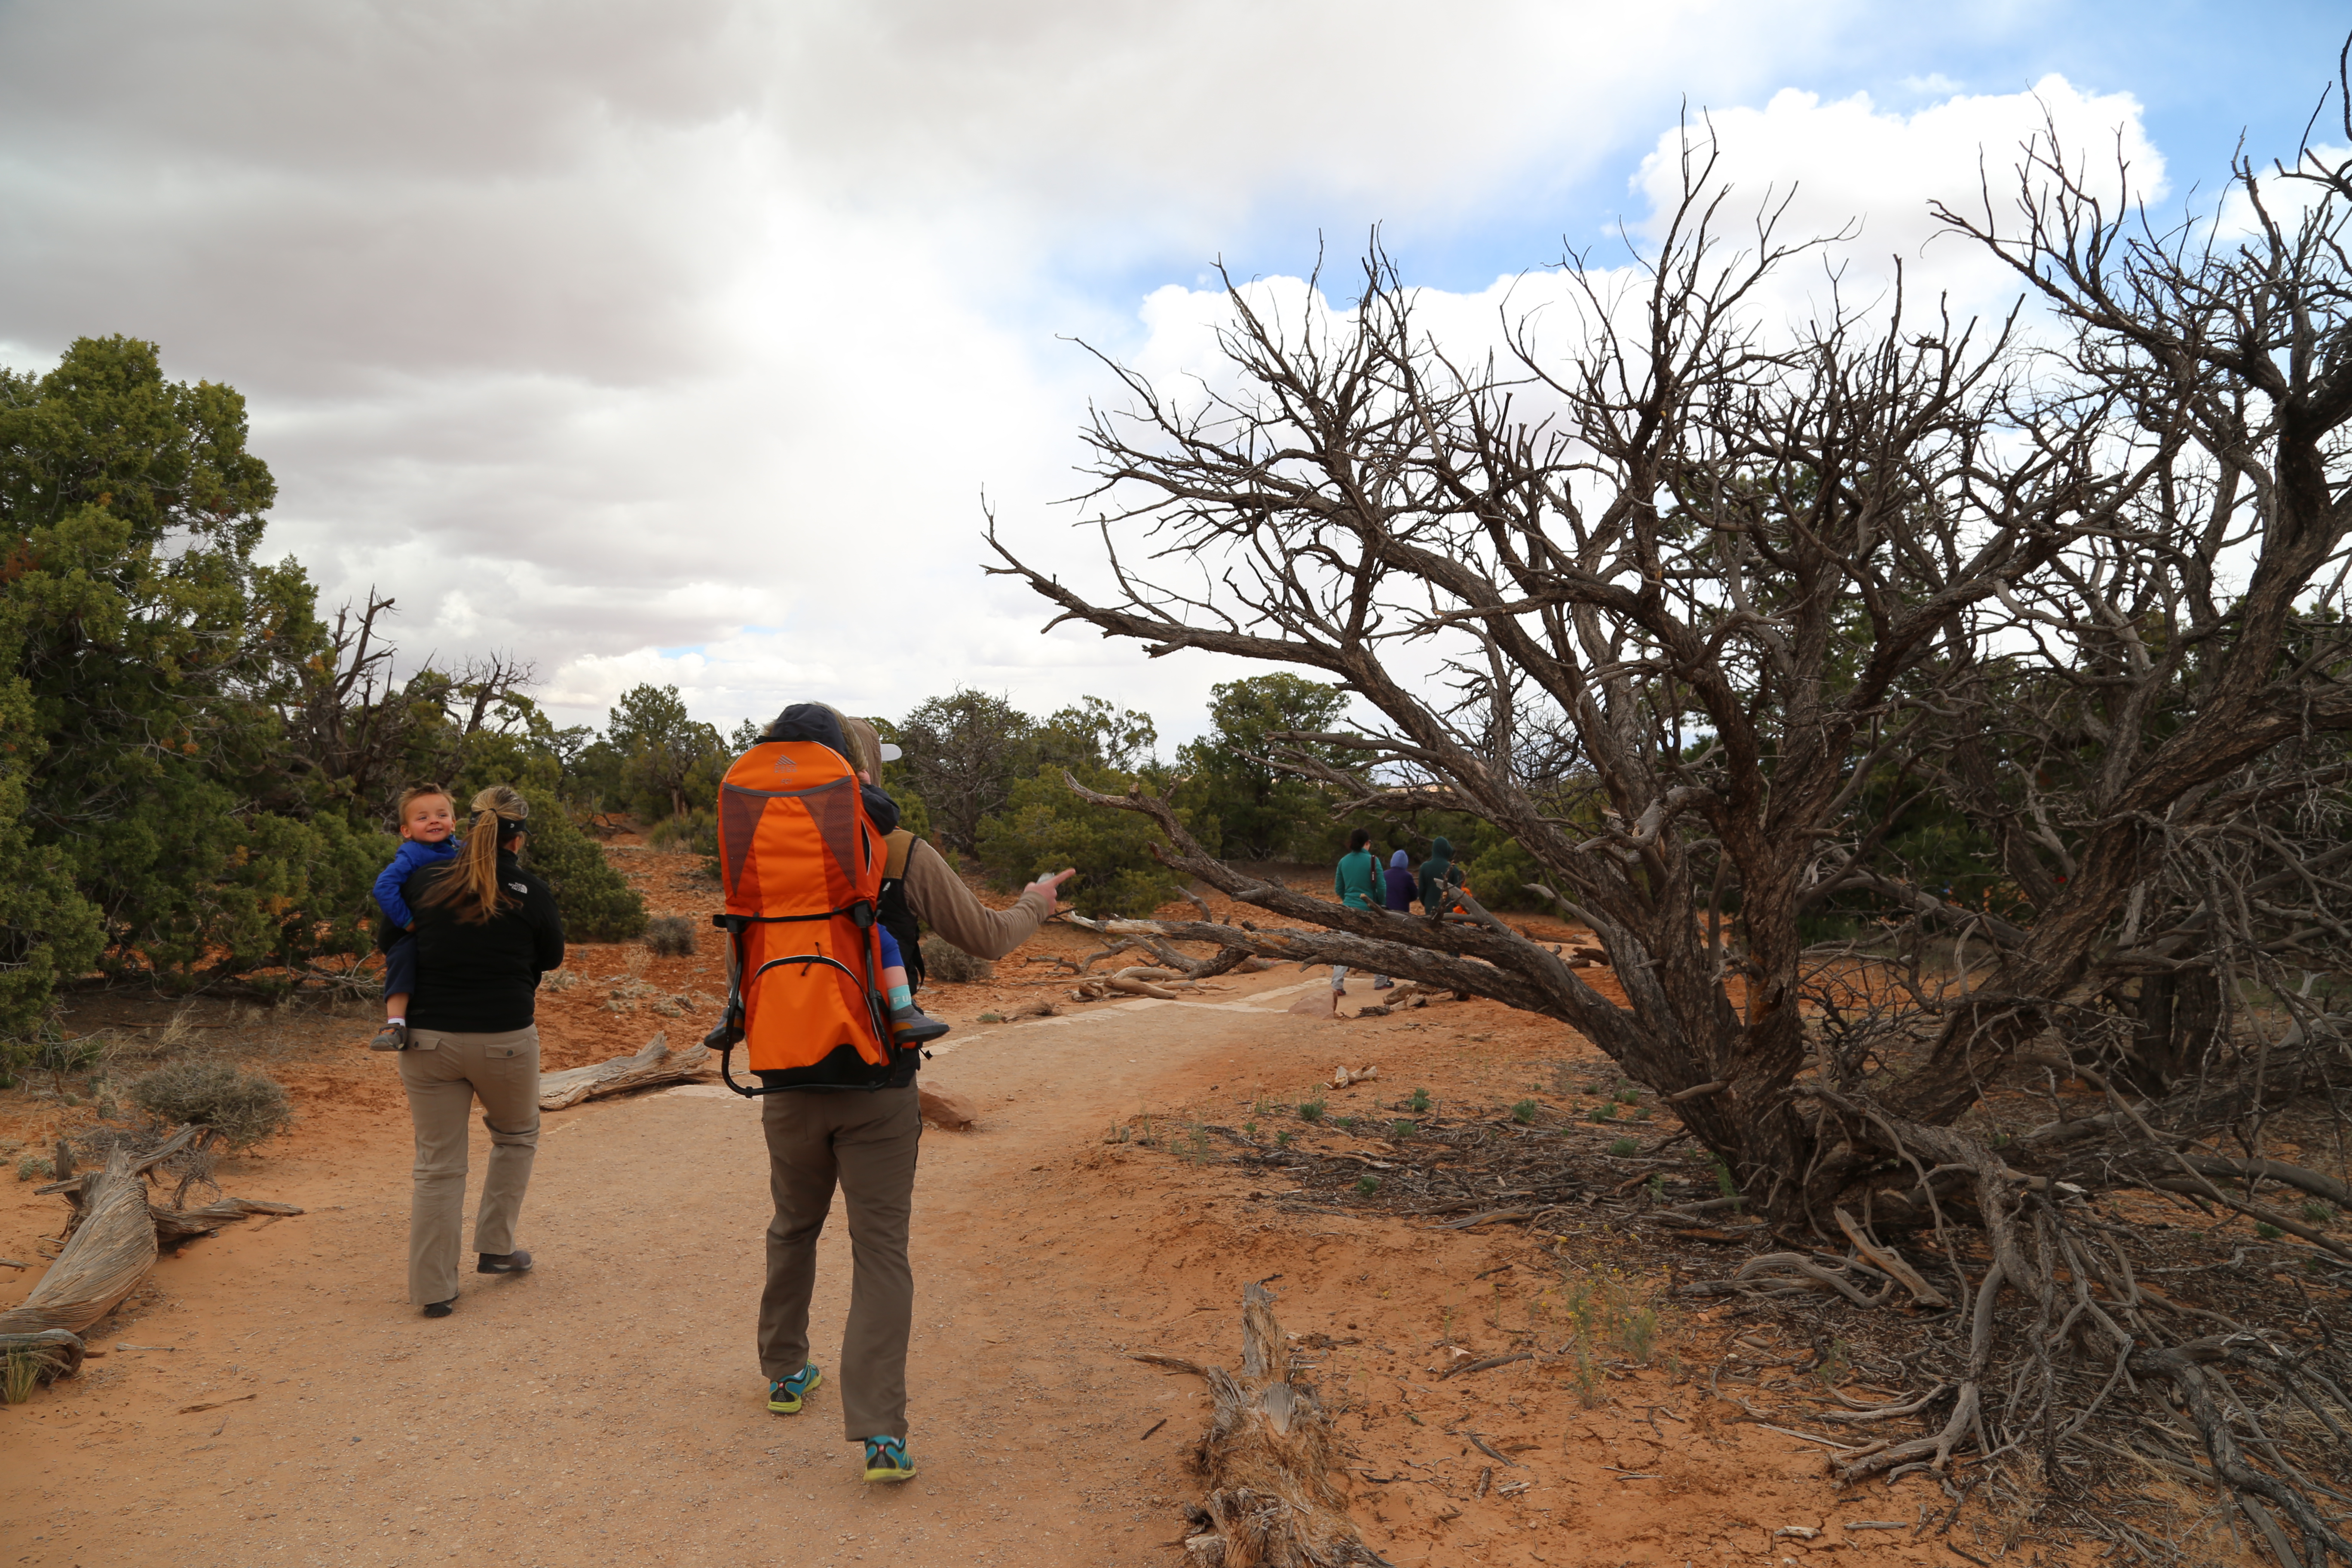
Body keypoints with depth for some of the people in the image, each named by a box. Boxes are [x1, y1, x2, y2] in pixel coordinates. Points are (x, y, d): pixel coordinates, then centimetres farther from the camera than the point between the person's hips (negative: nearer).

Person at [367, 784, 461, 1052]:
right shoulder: (411, 856, -14)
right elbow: (384, 887, -26)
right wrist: (406, 922, -26)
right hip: (411, 935, -6)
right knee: (404, 955, -31)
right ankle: (395, 1024, -33)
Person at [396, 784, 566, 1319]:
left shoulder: (426, 883, -1)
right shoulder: (530, 893, -7)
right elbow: (552, 958, 7)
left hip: (429, 1040, 2)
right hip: (504, 1039, -2)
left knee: (438, 1165, 9)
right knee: (517, 1135, 24)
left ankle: (434, 1288, 12)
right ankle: (495, 1248, 25)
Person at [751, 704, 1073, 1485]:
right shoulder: (904, 855, -11)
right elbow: (987, 936, 0)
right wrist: (1035, 904, 18)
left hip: (791, 1081, 3)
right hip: (878, 1085, -3)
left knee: (793, 1228, 23)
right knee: (881, 1252, 1)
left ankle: (786, 1372, 38)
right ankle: (880, 1431, -4)